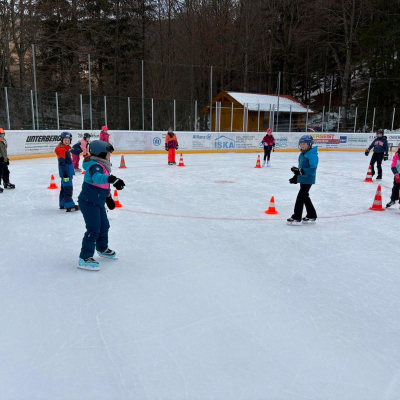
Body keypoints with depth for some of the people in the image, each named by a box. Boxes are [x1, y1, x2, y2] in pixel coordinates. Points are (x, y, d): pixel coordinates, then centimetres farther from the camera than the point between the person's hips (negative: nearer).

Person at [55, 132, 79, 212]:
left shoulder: (66, 149, 15)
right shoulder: (62, 150, -15)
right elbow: (61, 163, -22)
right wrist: (65, 174, -27)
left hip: (67, 172, 11)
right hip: (65, 172, -11)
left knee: (64, 188, 17)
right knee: (68, 188, -11)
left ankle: (63, 204, 27)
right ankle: (69, 205, -12)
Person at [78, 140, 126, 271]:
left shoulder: (101, 166, 13)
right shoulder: (95, 166, -19)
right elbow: (97, 177, -44)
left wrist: (108, 198, 31)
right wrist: (112, 179, -59)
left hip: (98, 202, 10)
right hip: (88, 202, -10)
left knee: (104, 226, 20)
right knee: (93, 229, -13)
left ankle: (102, 249, 42)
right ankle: (84, 258, -8)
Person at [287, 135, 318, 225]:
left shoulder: (312, 155, -19)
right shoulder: (302, 154, 10)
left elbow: (313, 168, -28)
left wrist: (300, 171, -32)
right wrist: (296, 176, 21)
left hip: (308, 179, -10)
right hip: (302, 179, 10)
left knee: (301, 197, -8)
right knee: (305, 197, 17)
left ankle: (296, 218, -2)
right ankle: (312, 216, 30)